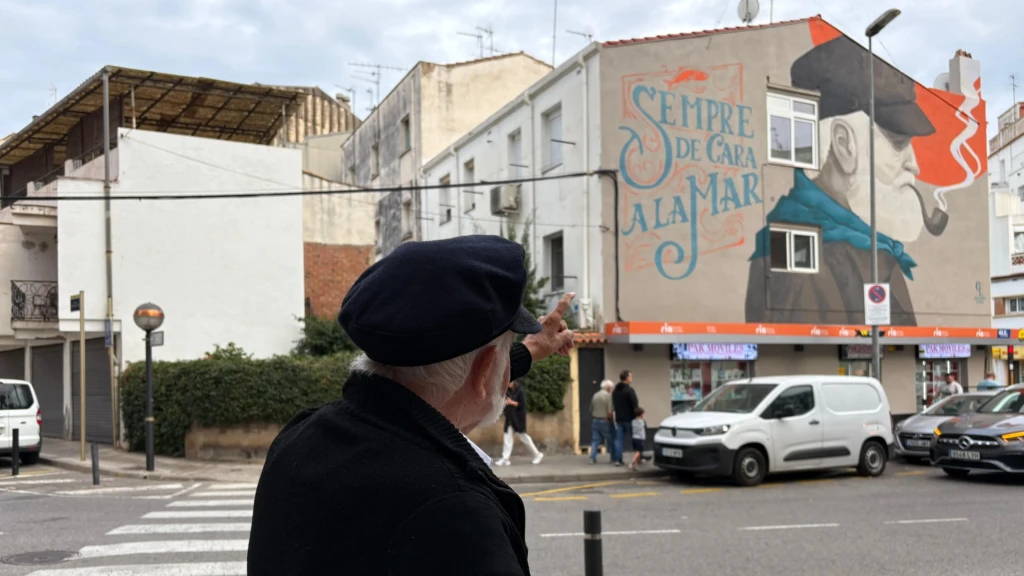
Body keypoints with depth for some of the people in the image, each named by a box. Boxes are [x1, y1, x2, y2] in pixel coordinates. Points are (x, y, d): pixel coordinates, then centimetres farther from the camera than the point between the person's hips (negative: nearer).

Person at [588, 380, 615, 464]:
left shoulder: (595, 395, 8)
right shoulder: (608, 396, -12)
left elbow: (591, 409, 11)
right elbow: (609, 412, -17)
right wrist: (611, 420, -2)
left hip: (595, 421, 5)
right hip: (604, 421, -5)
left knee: (595, 440, 5)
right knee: (610, 440, 10)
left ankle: (592, 458, -5)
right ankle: (614, 458, 19)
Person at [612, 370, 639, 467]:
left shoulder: (615, 391, 12)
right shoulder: (629, 390, -14)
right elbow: (634, 405, -17)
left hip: (619, 419, 6)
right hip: (629, 419, -6)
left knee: (619, 439, 4)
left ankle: (618, 459, -1)